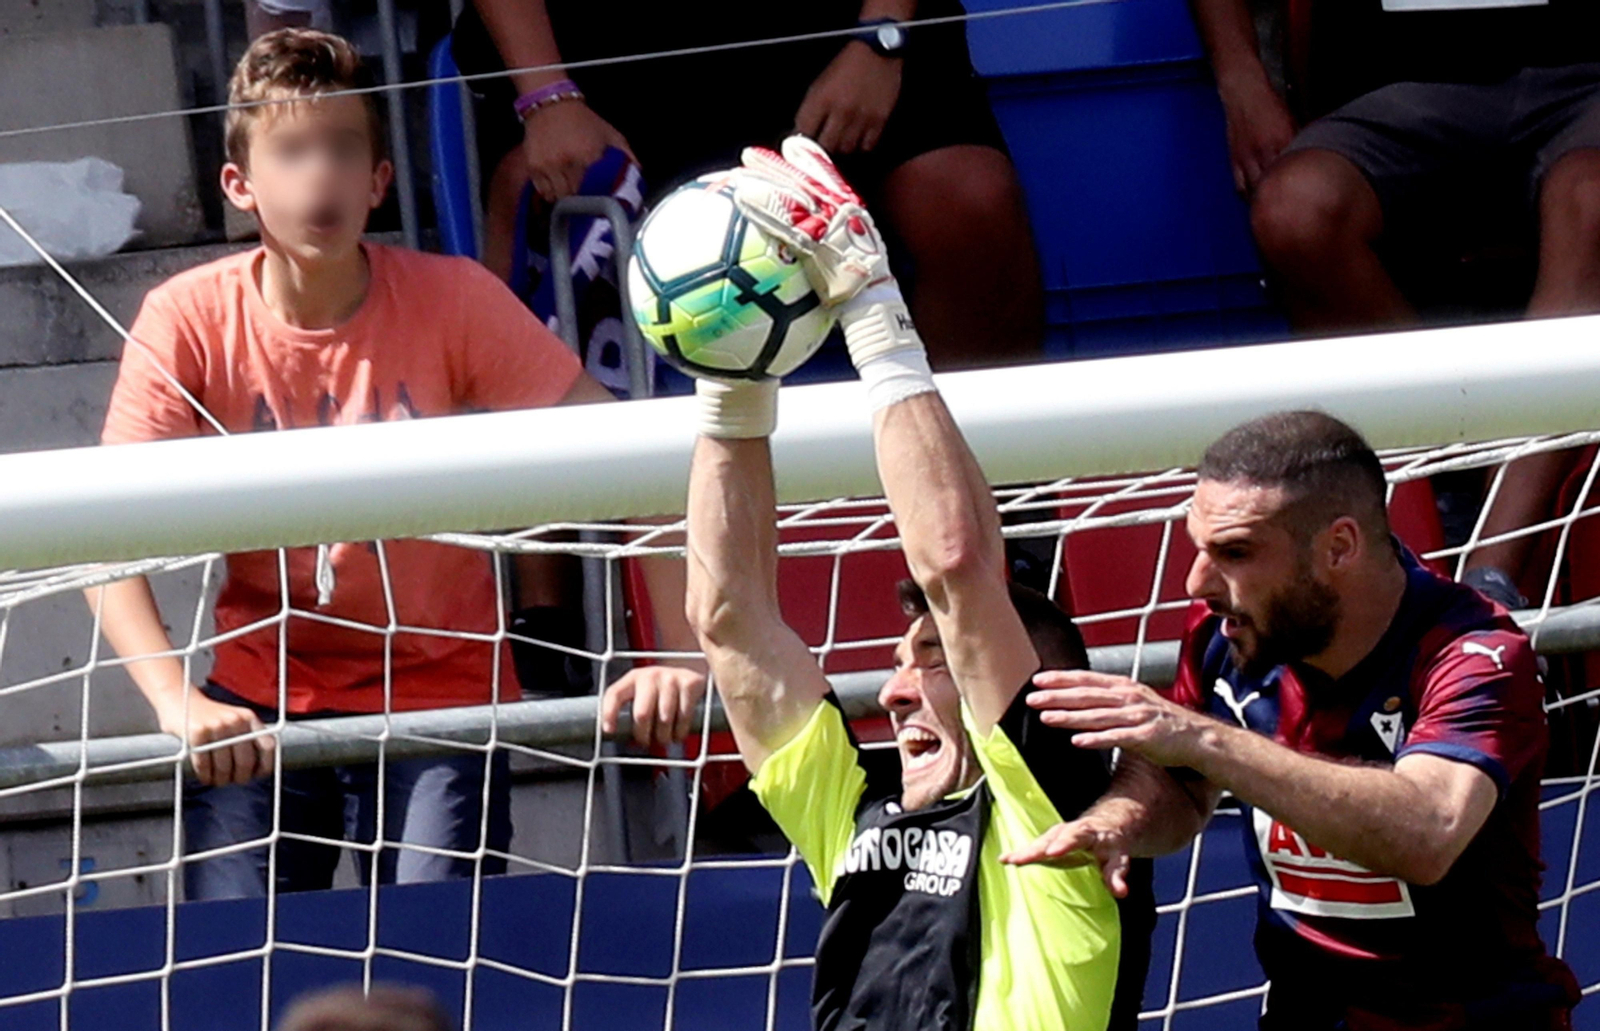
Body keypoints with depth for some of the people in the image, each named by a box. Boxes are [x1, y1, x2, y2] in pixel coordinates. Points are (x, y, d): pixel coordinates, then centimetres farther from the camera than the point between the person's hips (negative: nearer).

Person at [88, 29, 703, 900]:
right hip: (261, 706, 1)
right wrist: (176, 701, -32)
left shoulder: (453, 301, -12)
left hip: (438, 691, -1)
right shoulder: (188, 322, -10)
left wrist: (679, 650, -25)